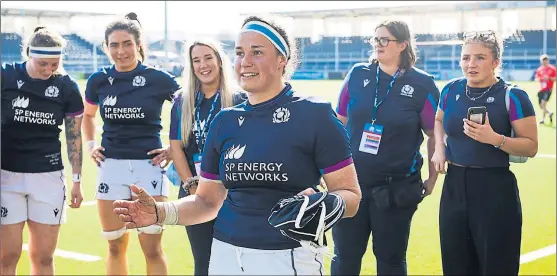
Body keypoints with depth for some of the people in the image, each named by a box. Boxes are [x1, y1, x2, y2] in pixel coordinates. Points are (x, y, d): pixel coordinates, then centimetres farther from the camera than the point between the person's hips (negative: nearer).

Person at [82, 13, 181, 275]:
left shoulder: (158, 79, -7)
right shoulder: (98, 80, 3)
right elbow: (88, 115, 23)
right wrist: (91, 145, 9)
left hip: (148, 166, -3)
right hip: (111, 167, 3)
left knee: (152, 249, -2)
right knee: (115, 247, 11)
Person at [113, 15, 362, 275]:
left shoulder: (315, 115, -8)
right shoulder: (224, 121, 7)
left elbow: (350, 195, -9)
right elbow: (209, 201, 11)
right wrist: (160, 212, -5)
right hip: (226, 255, 5)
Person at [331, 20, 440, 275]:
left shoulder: (422, 84, -7)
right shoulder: (357, 74, 1)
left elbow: (435, 135, 0)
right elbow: (340, 122, 9)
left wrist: (432, 178, 0)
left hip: (396, 187, -2)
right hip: (351, 181, 2)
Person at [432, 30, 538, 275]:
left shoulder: (512, 96, -10)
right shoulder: (451, 90, 4)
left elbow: (531, 146, -10)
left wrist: (494, 139, -24)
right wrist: (439, 149, 7)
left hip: (495, 189, -5)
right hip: (454, 186, 5)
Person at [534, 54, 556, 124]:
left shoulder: (552, 69, -3)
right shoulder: (539, 69, 7)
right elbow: (536, 79, 10)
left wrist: (549, 78, -19)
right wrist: (539, 79, -13)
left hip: (548, 89, -5)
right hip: (541, 89, 5)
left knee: (543, 103, -18)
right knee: (541, 106, 5)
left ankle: (543, 119, -11)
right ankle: (550, 113, 32)